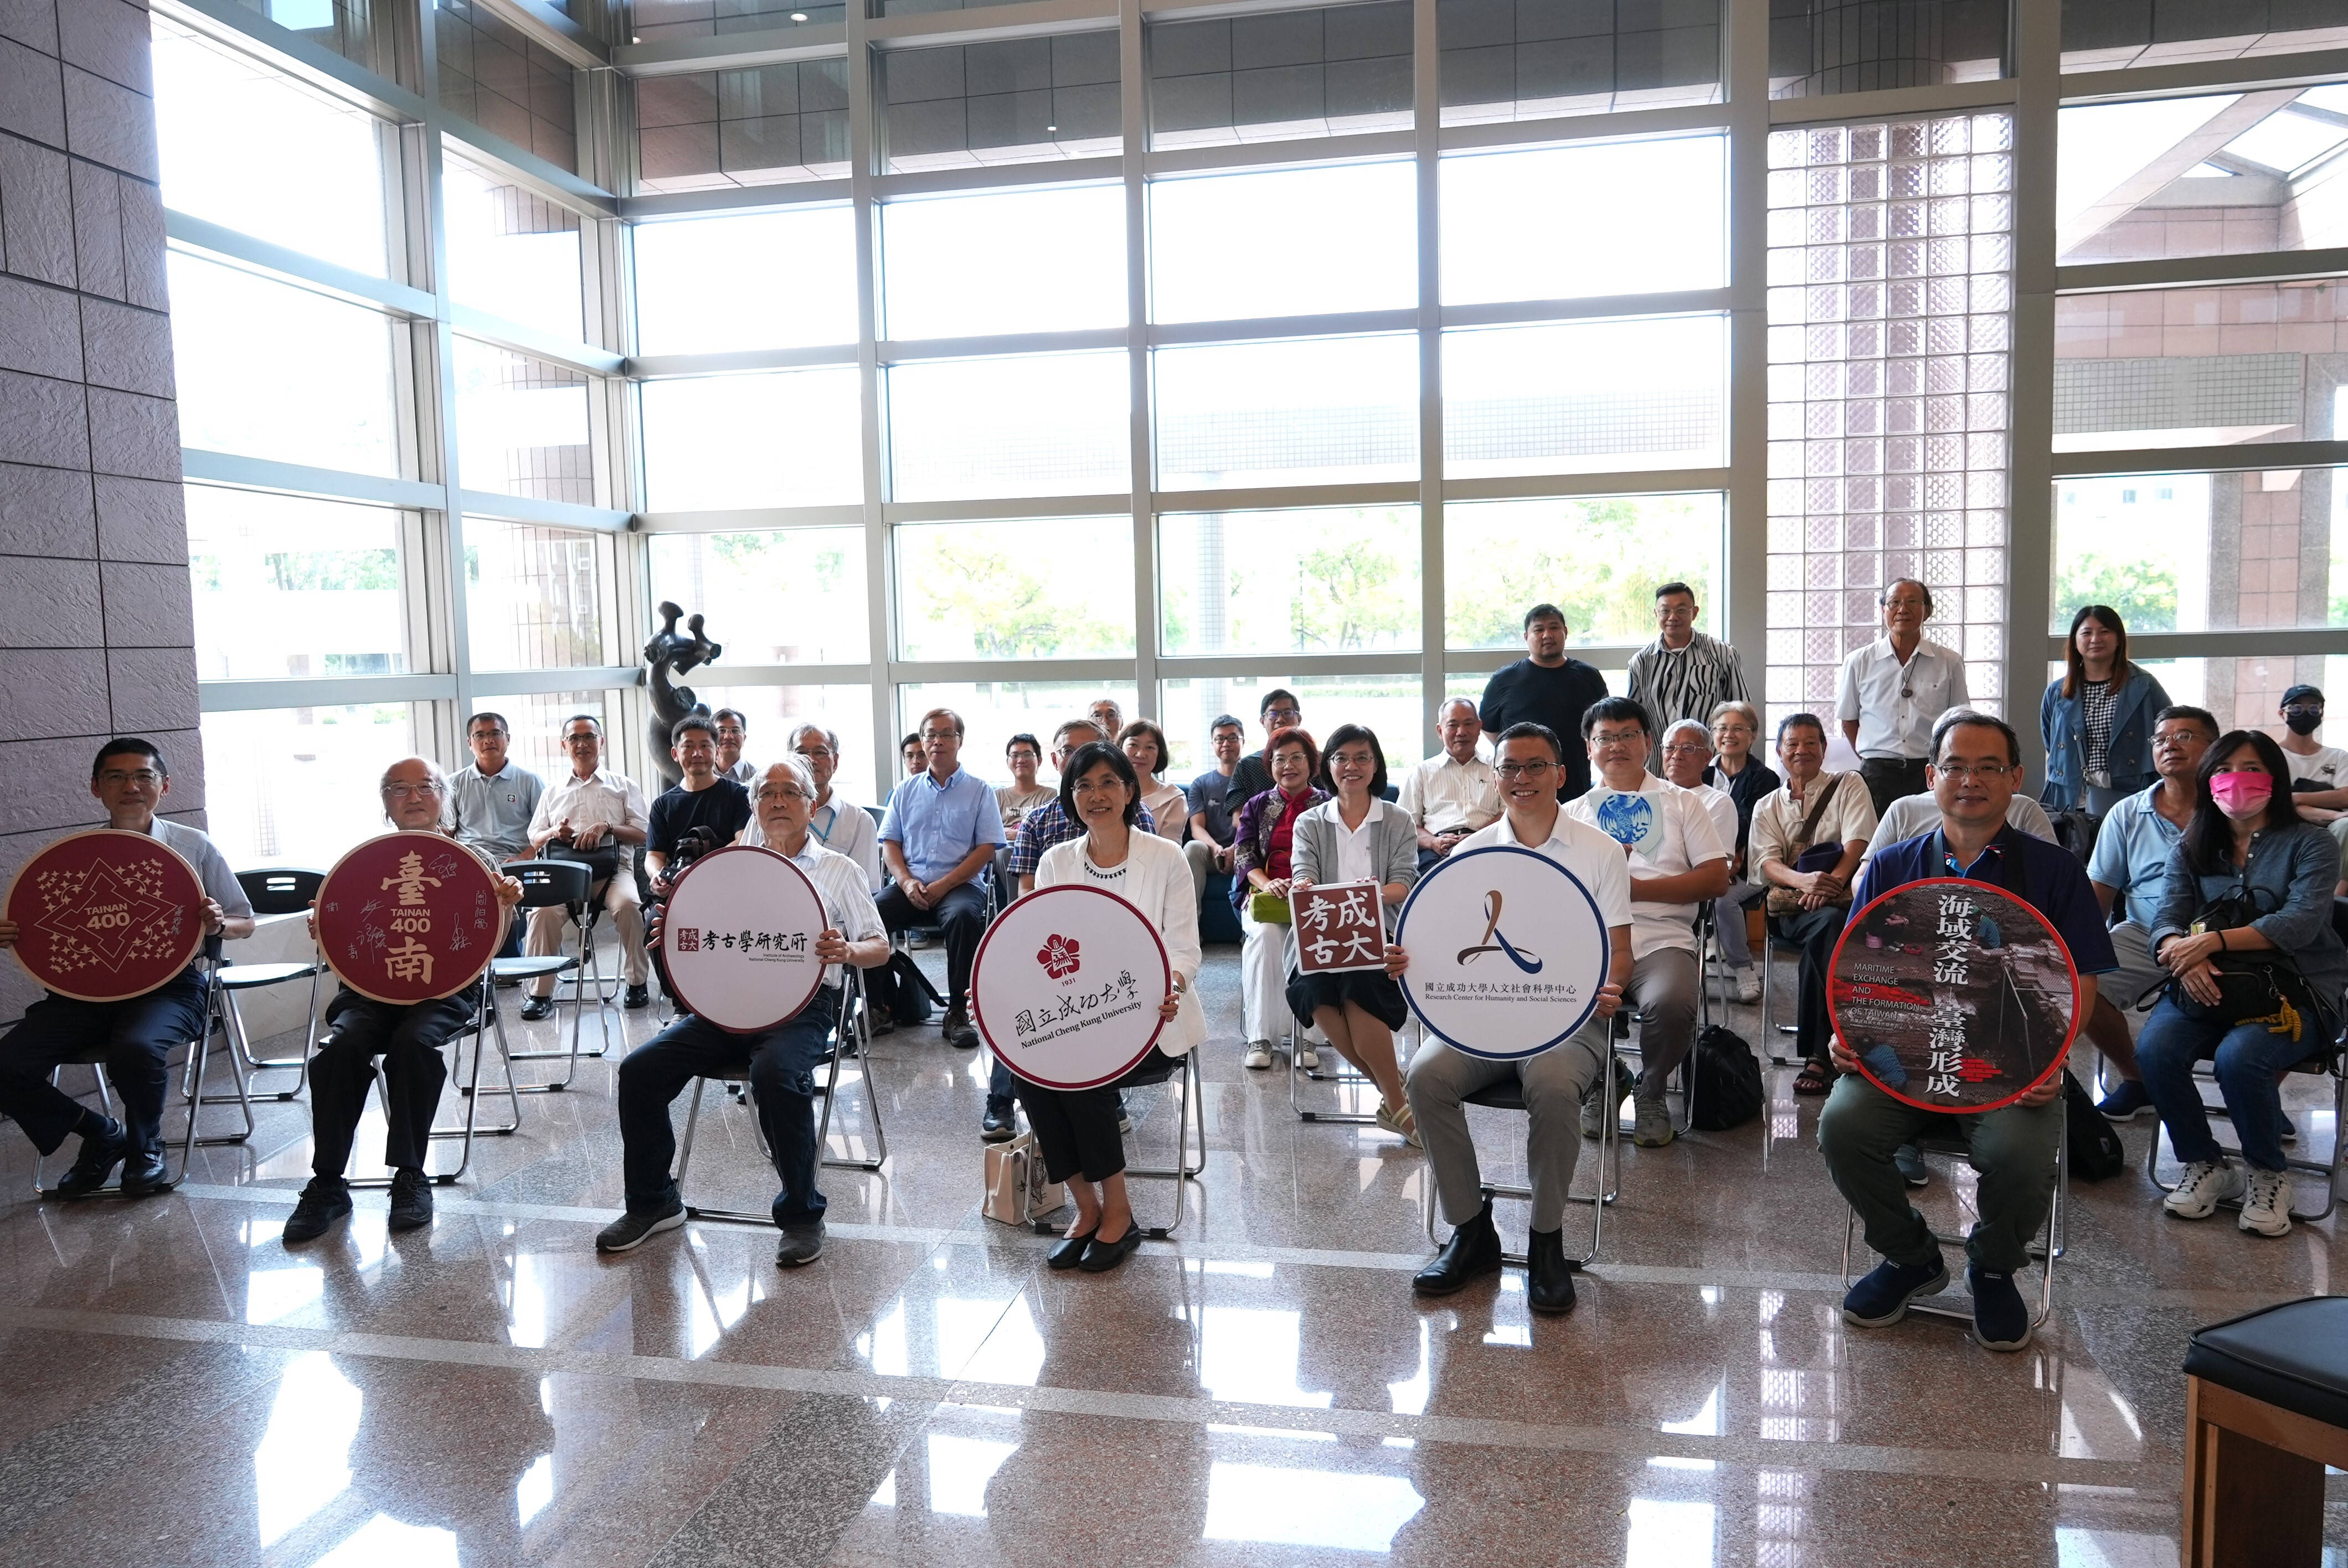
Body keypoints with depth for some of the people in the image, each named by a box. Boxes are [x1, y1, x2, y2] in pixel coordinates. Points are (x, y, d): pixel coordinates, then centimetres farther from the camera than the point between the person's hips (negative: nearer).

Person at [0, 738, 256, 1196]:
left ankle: (146, 1146, -2)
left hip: (170, 984, -4)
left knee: (136, 1050, -36)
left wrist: (219, 925, -16)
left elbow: (245, 924, 7)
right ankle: (101, 1132, 10)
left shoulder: (195, 846, 2)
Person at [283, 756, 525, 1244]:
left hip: (447, 989, -2)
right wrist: (324, 931, -7)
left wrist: (507, 905, -17)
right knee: (341, 1046, -29)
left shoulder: (472, 860, 10)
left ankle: (410, 1176, -19)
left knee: (413, 1042, -33)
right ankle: (327, 1183, -17)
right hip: (373, 987, 2)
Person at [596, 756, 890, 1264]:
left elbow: (880, 947, 6)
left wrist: (847, 951, -18)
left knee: (775, 1075, -35)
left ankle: (802, 1214, -17)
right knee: (640, 1070, -13)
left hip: (804, 1001, -5)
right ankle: (652, 1202, 7)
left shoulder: (839, 871, 11)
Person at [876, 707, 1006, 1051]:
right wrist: (907, 882, -7)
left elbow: (987, 848, -1)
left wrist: (943, 885, -12)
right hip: (910, 885, 3)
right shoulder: (906, 790, 18)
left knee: (963, 915, -37)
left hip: (959, 885, -3)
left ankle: (958, 1011, -24)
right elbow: (890, 842, 13)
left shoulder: (979, 790, 7)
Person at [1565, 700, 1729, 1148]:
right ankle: (1598, 1087, 1)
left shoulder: (1683, 803, 18)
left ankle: (1650, 1093, -1)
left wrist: (1637, 887, -4)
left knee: (1671, 1003, -35)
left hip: (1663, 941, -1)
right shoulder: (1573, 813, 23)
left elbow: (1717, 879, 6)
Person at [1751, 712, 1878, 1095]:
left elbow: (1857, 842, -1)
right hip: (1790, 908, 1)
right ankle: (1825, 1051, -34)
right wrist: (1803, 881, -18)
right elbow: (1767, 864, 5)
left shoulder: (1848, 786, 16)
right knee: (1829, 923, -35)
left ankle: (1818, 1053, -34)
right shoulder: (1767, 808, 21)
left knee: (1828, 926, -37)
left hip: (1843, 901, -1)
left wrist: (1828, 883, -20)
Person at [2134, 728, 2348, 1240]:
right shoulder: (2192, 848, 14)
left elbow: (2301, 922, -14)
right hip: (2207, 987, 3)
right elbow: (2167, 918, 0)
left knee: (2239, 1057, -34)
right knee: (2154, 1050, -27)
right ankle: (2206, 1166, -5)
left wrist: (2213, 940, -27)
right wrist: (2182, 952, -25)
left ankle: (2269, 1174, -6)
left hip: (2296, 991, -3)